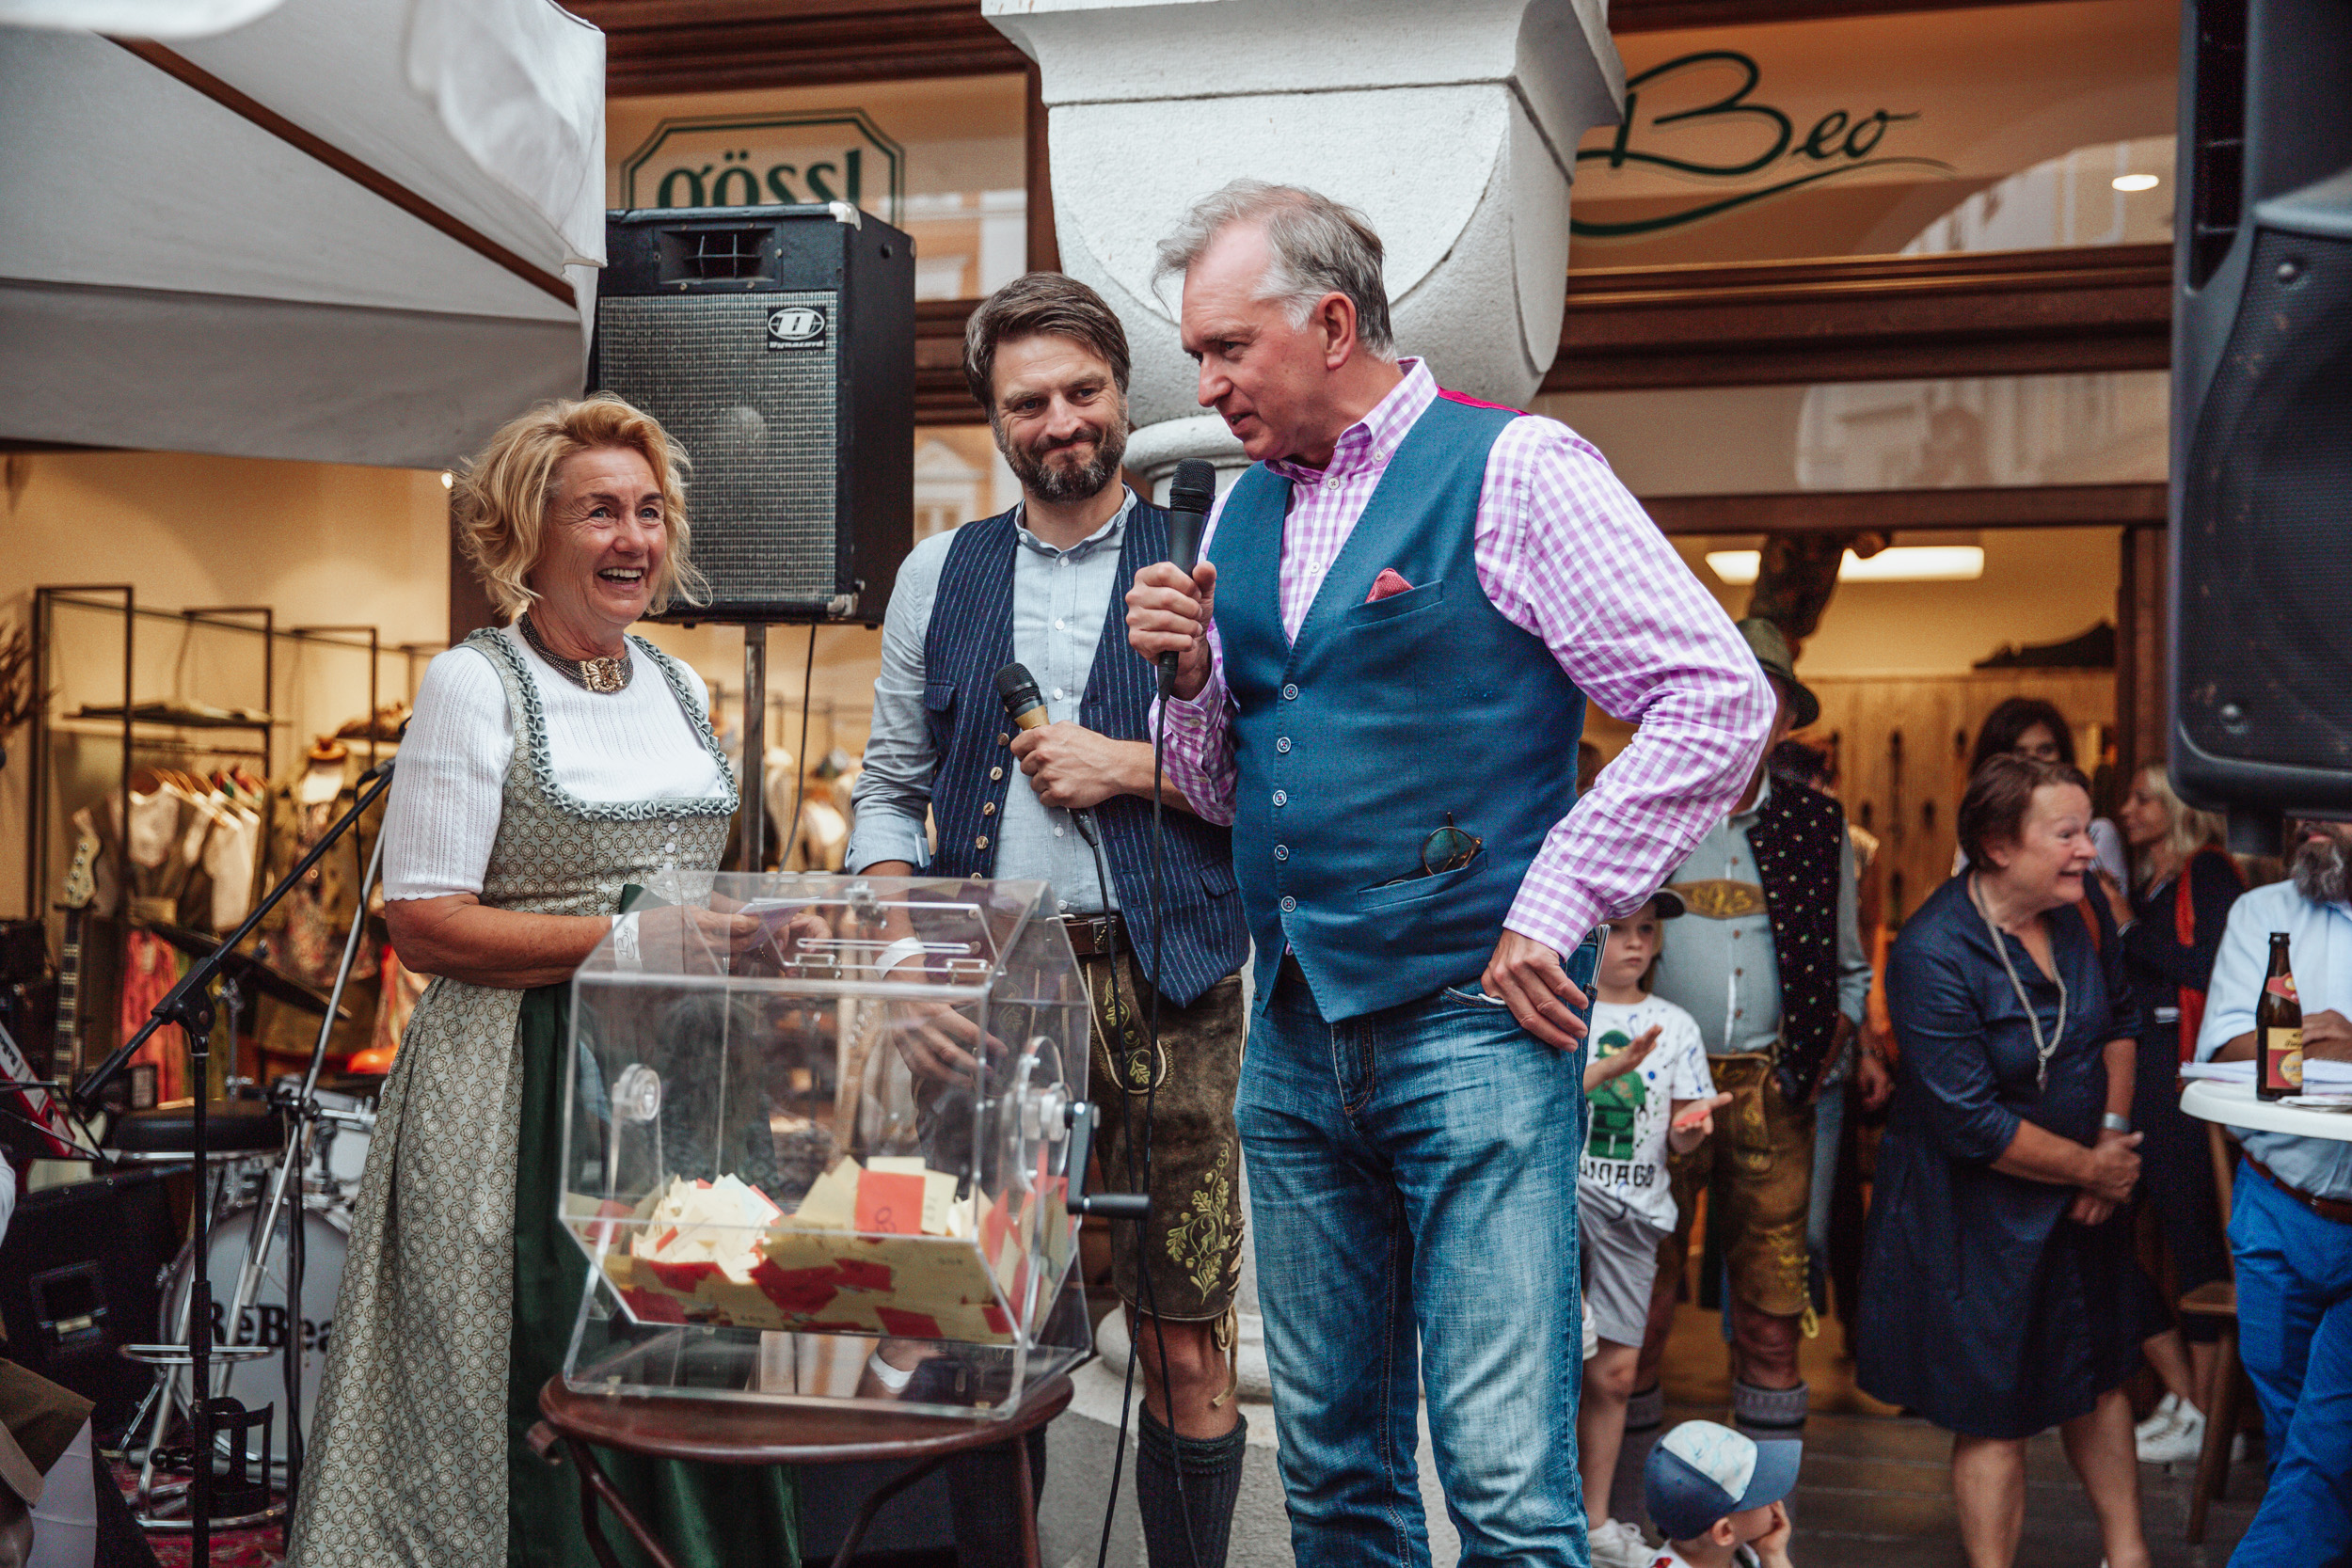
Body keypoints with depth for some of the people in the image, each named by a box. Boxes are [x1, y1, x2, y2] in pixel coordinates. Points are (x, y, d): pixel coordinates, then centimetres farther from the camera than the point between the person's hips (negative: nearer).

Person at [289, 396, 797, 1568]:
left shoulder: (678, 687, 13)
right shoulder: (473, 685, -6)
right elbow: (425, 927, -12)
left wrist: (737, 937, 4)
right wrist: (631, 940, -18)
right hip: (526, 1086, -6)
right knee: (543, 1393, -1)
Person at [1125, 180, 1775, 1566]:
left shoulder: (1512, 469, -6)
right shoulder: (1244, 516, 14)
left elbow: (1721, 700, -11)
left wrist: (1554, 913, -12)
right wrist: (1190, 674, 0)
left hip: (1472, 1029, -6)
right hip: (1296, 1038, 7)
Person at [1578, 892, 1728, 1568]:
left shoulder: (1676, 1025, 11)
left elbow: (1680, 1142, 9)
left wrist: (1696, 1123, -14)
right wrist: (1611, 1067, -23)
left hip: (1633, 1208, 3)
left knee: (1613, 1373, 6)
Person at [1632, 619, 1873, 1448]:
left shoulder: (1817, 825, 11)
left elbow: (1849, 969, 19)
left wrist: (1827, 1046, 4)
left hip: (1772, 1092, 2)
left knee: (1773, 1302, 4)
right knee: (1640, 1295, -1)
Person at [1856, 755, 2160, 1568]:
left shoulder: (2082, 909, -5)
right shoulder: (1932, 954, -27)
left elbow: (2118, 1018, 13)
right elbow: (1972, 1124, -25)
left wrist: (2115, 1132, 1)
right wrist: (2091, 1167, -15)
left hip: (2082, 1196, 7)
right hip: (1980, 1206, -7)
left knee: (2101, 1373, 21)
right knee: (1995, 1409, 3)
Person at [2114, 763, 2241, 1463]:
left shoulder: (2209, 874, -3)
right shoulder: (2144, 881, 19)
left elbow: (2207, 967, -18)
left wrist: (2128, 927, -12)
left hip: (2182, 1072, -8)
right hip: (2128, 1069, 8)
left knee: (2191, 1234, -3)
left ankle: (2204, 1415, 7)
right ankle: (2180, 1396, 15)